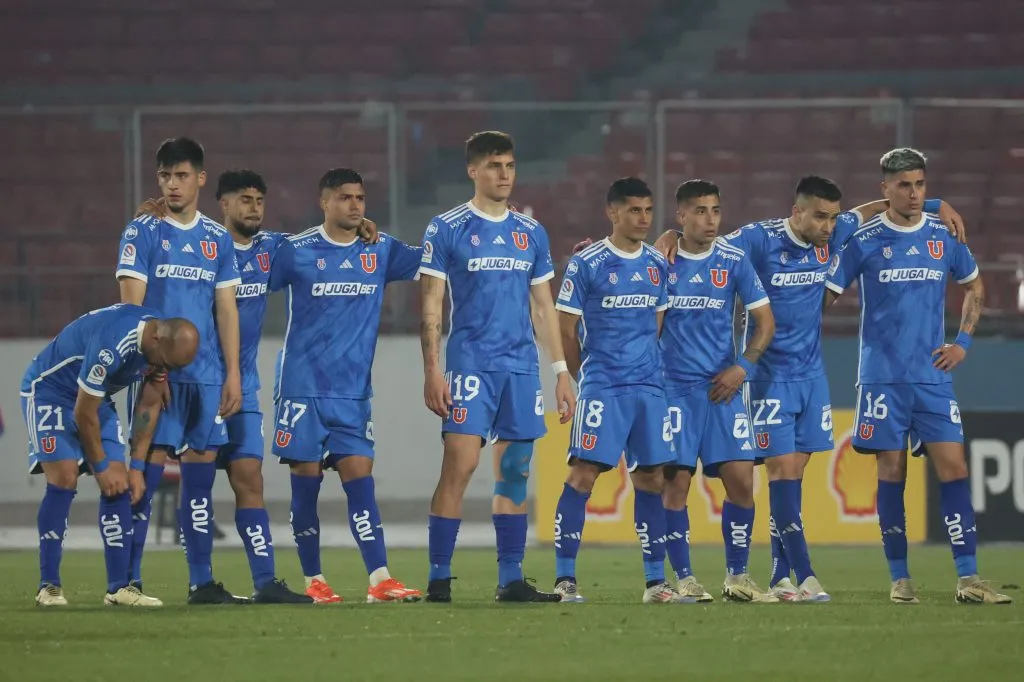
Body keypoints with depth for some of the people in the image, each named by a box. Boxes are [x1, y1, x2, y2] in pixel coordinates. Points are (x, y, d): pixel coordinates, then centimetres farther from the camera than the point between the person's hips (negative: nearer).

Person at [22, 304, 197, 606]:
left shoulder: (166, 344, -13)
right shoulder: (111, 345, -37)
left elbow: (149, 407, 1)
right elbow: (83, 414, -27)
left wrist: (137, 467, -1)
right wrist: (101, 466, -15)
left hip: (95, 397, 7)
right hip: (48, 389, -7)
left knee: (119, 484, -4)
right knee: (64, 478, -20)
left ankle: (119, 588, -3)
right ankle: (48, 587, -14)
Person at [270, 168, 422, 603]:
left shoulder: (380, 251, 7)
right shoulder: (296, 251, -2)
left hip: (354, 392, 2)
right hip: (303, 386, -2)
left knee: (359, 478, -6)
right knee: (306, 481, 1)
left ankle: (380, 580, -13)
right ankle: (313, 581, 10)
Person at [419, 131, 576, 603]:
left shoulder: (531, 233, 13)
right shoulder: (447, 229, 0)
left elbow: (543, 307, 17)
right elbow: (431, 306, -2)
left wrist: (561, 372, 12)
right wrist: (432, 371, -11)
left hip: (521, 368, 5)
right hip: (470, 364, -5)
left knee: (514, 473, 5)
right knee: (459, 465, -12)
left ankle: (511, 580, 9)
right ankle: (438, 578, -9)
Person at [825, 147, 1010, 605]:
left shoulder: (944, 237, 6)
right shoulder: (864, 241, -3)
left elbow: (974, 286, 21)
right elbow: (828, 293, 2)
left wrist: (963, 341, 11)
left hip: (933, 375, 2)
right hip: (882, 377, -2)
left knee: (953, 468, -6)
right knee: (892, 472, 0)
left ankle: (968, 579, -6)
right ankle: (899, 579, 8)